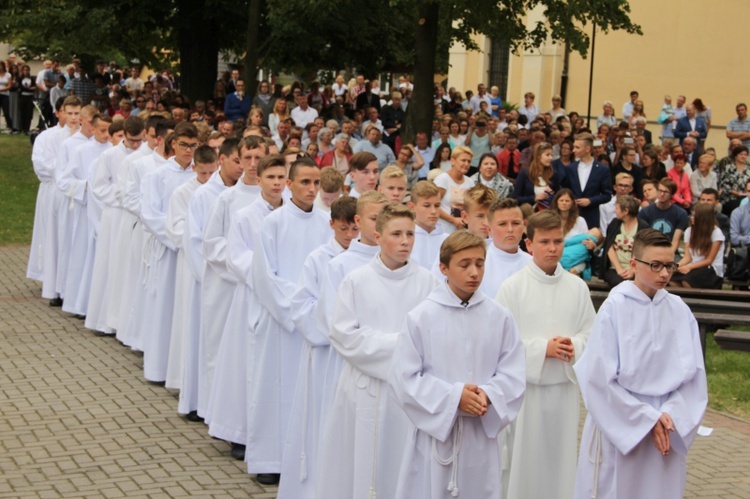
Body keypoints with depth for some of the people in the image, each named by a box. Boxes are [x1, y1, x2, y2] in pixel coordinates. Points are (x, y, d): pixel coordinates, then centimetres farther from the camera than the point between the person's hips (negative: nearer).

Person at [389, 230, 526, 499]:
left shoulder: (499, 318, 0)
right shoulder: (421, 317, -8)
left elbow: (513, 375, 1)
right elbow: (404, 377, -8)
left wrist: (488, 394, -18)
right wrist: (454, 396, -16)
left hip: (482, 433, 2)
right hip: (434, 429, -2)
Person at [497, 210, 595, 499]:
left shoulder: (577, 287, 5)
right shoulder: (512, 287, -6)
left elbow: (590, 333, 5)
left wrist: (574, 346, -15)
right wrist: (543, 348, -17)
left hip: (565, 386, 3)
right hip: (526, 385, -3)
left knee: (562, 458, 9)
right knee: (525, 459, 2)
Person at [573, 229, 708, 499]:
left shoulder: (679, 311, 0)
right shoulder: (614, 309, -11)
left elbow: (693, 374, 3)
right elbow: (601, 378, -11)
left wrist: (671, 415, -11)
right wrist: (647, 419, -11)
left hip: (668, 430, 3)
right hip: (620, 430, -3)